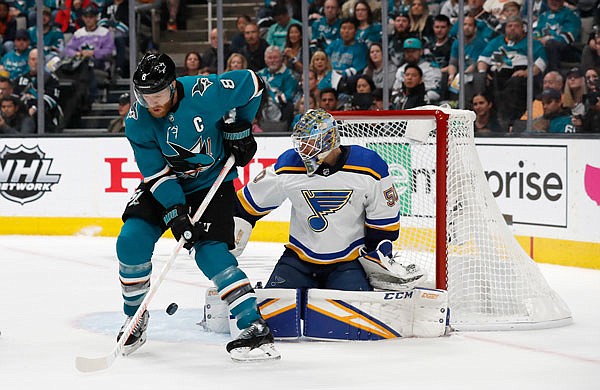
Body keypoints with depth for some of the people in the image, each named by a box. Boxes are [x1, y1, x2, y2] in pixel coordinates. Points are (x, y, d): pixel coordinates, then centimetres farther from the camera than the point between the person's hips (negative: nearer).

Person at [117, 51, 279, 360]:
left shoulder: (205, 92, -27)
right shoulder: (137, 122, -18)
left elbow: (250, 83, -10)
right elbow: (157, 172, -18)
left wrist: (239, 129, -5)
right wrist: (175, 213, -28)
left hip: (212, 182, -3)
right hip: (164, 184, 3)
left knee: (210, 250, -20)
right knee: (131, 240, -12)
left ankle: (255, 328, -22)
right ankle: (135, 319, 9)